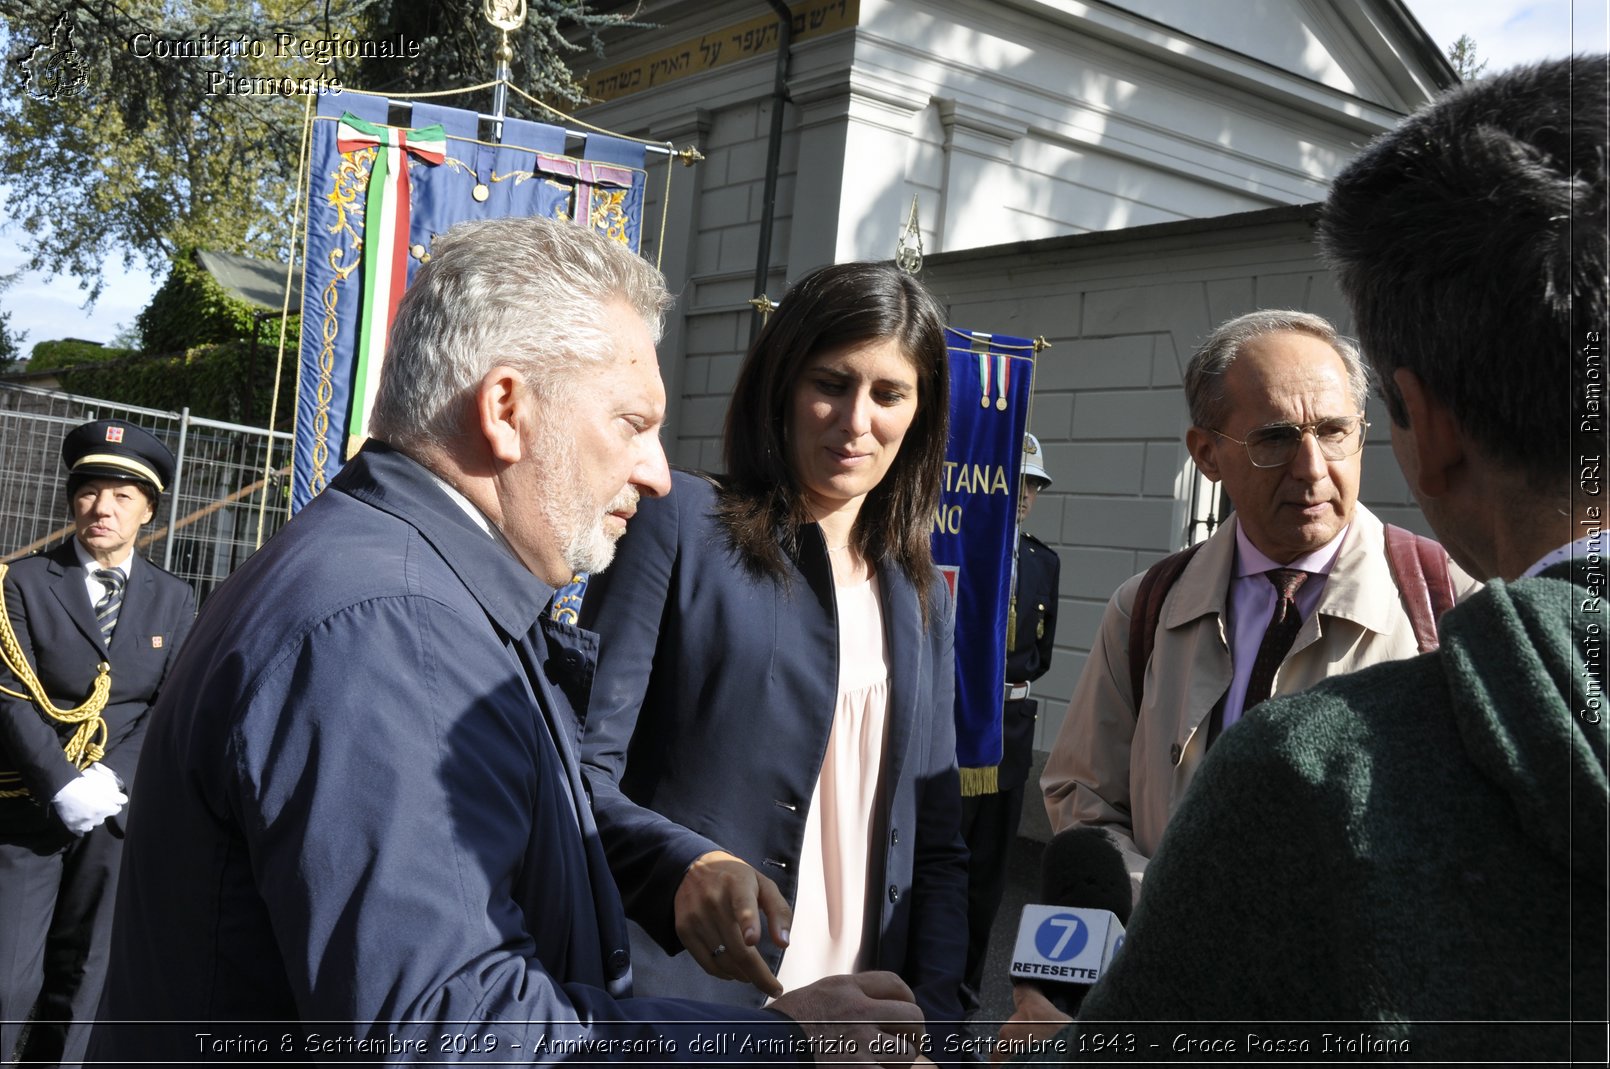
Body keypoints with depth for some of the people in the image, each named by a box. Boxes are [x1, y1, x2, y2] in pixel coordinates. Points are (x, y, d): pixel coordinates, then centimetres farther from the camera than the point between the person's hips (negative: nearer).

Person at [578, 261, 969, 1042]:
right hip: (671, 1000, -5)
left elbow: (937, 846, 12)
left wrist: (929, 1020, -1)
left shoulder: (920, 600, 10)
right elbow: (580, 767, -10)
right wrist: (687, 865, -28)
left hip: (855, 1013, 5)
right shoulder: (682, 523, -6)